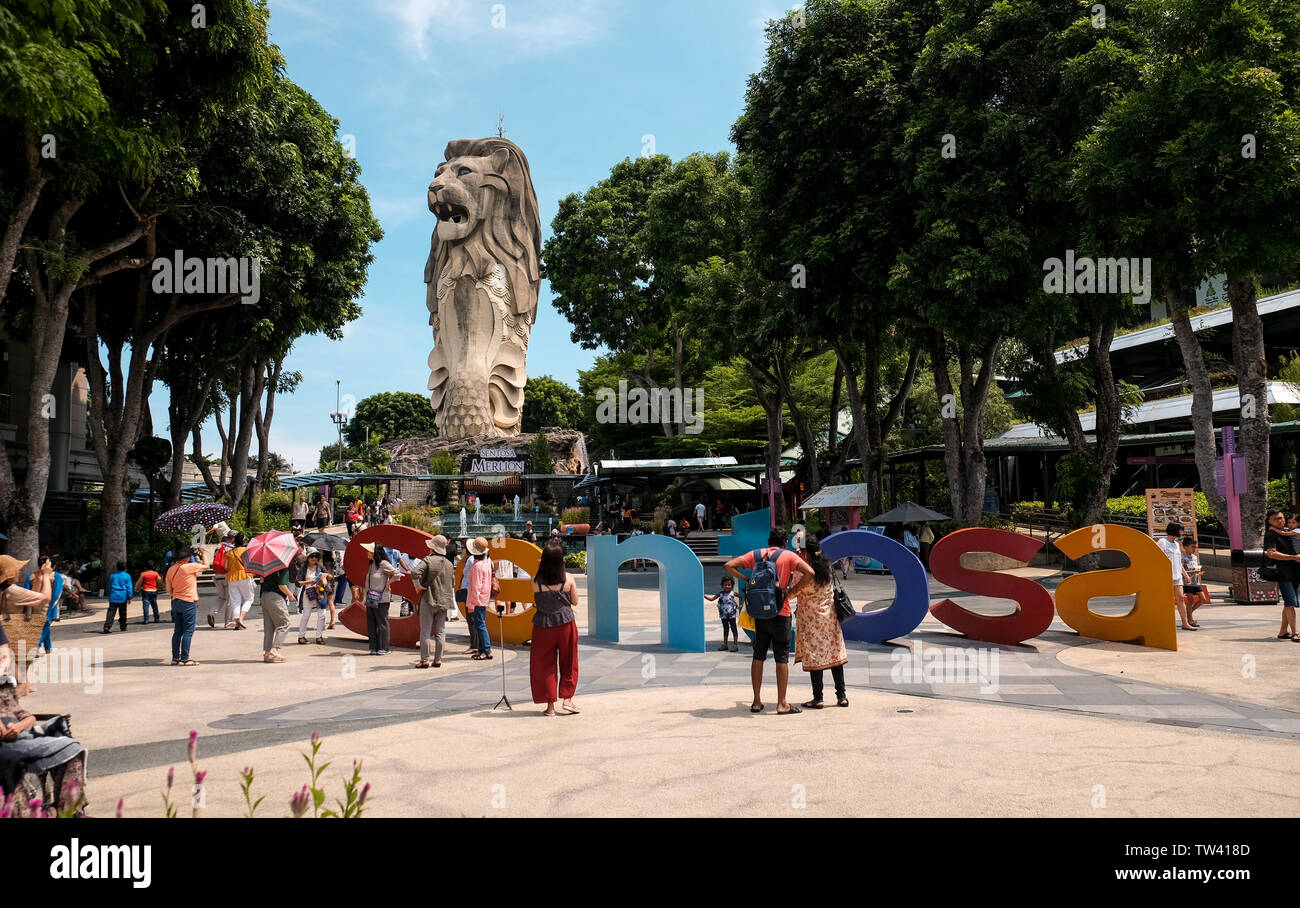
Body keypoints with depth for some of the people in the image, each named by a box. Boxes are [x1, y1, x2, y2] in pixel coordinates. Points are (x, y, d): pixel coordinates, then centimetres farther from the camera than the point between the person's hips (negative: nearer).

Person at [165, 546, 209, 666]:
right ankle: (184, 659, -4)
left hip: (176, 602, 7)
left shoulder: (170, 570, 6)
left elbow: (168, 590, 11)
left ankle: (175, 657, 15)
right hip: (188, 602, -7)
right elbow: (206, 566, 1)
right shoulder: (190, 567, -14)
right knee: (188, 631, -3)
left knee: (177, 631, 12)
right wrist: (202, 555, 13)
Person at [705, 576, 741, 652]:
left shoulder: (733, 593, -6)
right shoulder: (721, 593, 2)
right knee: (725, 629, 13)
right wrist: (704, 596, -4)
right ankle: (724, 644, 21)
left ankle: (735, 644, 5)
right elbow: (712, 599, 5)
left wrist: (740, 605, -6)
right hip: (723, 615, 4)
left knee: (733, 628, 1)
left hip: (731, 614, -4)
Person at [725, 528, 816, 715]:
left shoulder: (755, 555, 7)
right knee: (781, 657, 2)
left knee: (758, 656, 11)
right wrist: (792, 591, -8)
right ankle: (782, 704, 3)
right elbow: (809, 572, -16)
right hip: (780, 613, -3)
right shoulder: (788, 555, -2)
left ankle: (757, 702, 14)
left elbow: (729, 566, 2)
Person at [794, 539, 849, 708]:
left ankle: (817, 698, 0)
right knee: (835, 655, 8)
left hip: (811, 620, -6)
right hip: (830, 618, 6)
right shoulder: (827, 568, 6)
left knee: (814, 656, -1)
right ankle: (841, 696, 10)